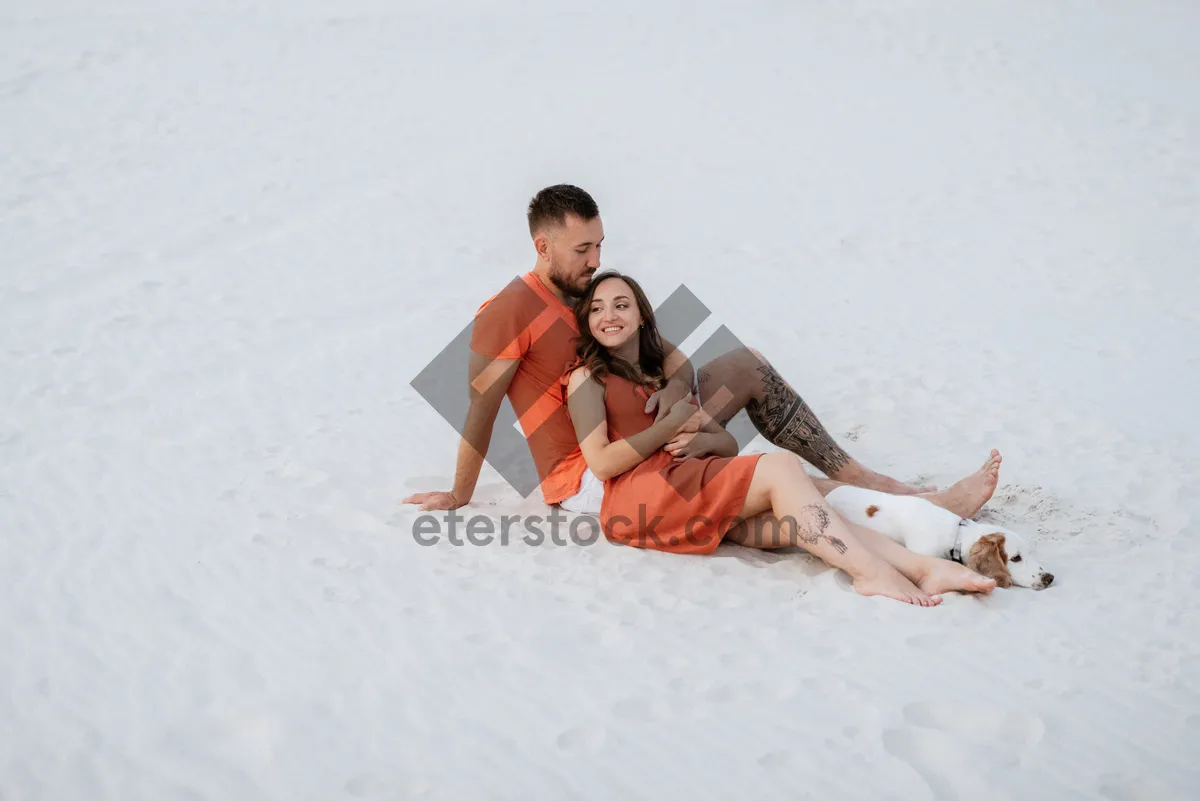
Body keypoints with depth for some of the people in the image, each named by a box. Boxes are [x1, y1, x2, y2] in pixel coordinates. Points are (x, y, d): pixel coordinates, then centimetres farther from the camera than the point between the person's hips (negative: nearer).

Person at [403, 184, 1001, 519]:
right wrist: (459, 498, -11)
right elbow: (481, 409, -13)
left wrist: (676, 388, -18)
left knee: (746, 366, 0)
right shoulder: (510, 311, -14)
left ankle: (862, 481, -2)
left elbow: (671, 358, 6)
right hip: (587, 481, -9)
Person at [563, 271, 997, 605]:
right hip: (634, 495, -6)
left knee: (797, 517, -21)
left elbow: (729, 444, 20)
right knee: (781, 466, -23)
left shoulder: (661, 374, 29)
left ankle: (922, 567, -36)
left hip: (681, 482, 6)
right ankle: (871, 570, -36)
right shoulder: (587, 378, 8)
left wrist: (698, 440, -4)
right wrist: (670, 425, -4)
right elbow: (602, 464, -8)